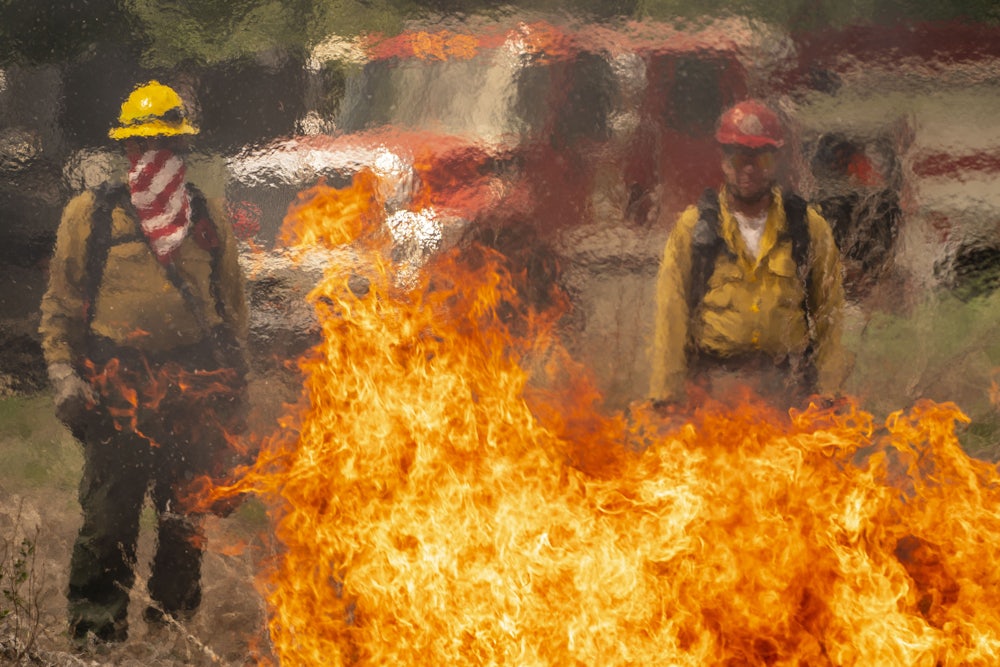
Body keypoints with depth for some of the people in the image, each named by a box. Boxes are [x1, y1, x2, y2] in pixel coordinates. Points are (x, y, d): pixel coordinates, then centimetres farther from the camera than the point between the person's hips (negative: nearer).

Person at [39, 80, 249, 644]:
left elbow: (234, 307, 18)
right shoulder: (89, 216, 4)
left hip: (196, 390, 3)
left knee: (186, 515, 8)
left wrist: (236, 386, 13)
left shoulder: (210, 220, 12)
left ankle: (176, 617, 21)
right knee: (109, 513, -6)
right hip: (118, 388, -3)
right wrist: (65, 376, -4)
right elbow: (60, 305, 6)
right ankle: (97, 625, 3)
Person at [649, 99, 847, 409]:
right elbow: (671, 316, 2)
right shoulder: (692, 228, 6)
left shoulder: (811, 229, 9)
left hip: (788, 393, 1)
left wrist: (828, 398, 1)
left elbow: (829, 316, 9)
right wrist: (666, 398, -4)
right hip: (711, 391, -1)